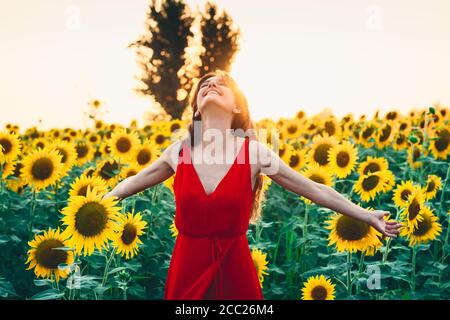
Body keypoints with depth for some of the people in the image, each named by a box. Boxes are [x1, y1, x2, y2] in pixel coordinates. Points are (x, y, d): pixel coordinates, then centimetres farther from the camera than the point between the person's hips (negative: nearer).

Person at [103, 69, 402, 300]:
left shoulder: (254, 152, -8)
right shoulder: (179, 151, -2)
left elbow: (315, 189, -1)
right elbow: (134, 183, 15)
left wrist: (367, 215, 0)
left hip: (234, 265, -1)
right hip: (188, 266, 2)